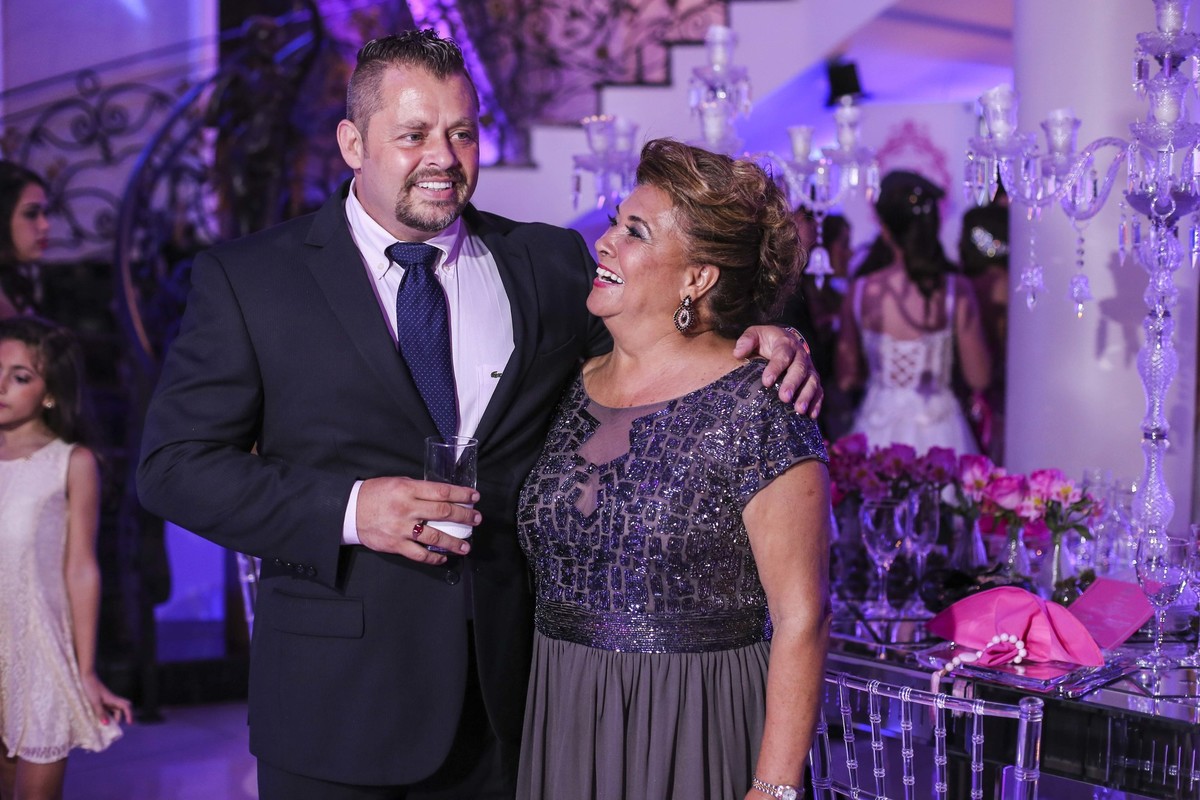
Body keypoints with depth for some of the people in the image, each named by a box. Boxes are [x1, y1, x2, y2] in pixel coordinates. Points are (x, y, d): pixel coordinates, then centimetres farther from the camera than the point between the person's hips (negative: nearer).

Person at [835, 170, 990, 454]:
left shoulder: (861, 291, -6)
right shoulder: (955, 290, -10)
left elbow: (846, 379, 3)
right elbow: (979, 378, -4)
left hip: (879, 430, 1)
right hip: (938, 431, -1)